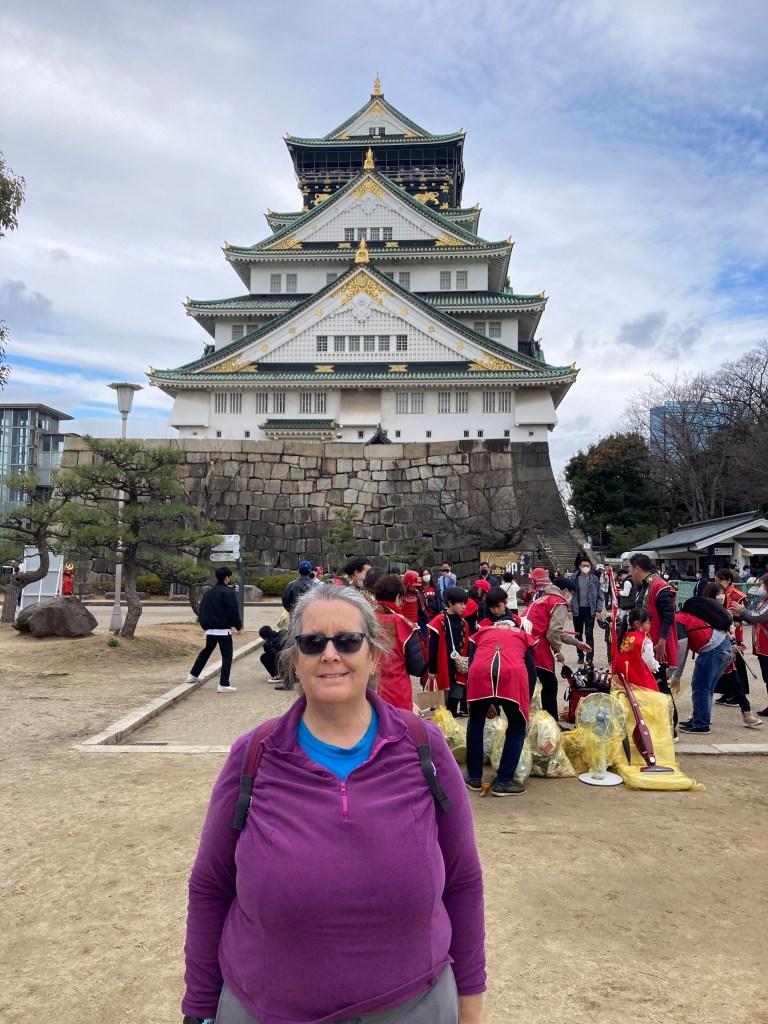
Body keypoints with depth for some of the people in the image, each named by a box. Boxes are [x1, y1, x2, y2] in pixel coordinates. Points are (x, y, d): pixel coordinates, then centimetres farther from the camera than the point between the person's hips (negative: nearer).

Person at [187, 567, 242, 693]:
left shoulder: (208, 592, 11)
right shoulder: (228, 592, -13)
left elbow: (202, 610, 14)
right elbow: (233, 612, -15)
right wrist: (238, 626, -3)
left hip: (210, 629, 7)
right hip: (223, 630, -7)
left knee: (206, 651, 26)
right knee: (227, 656, -2)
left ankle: (193, 675, 34)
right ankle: (224, 684, -6)